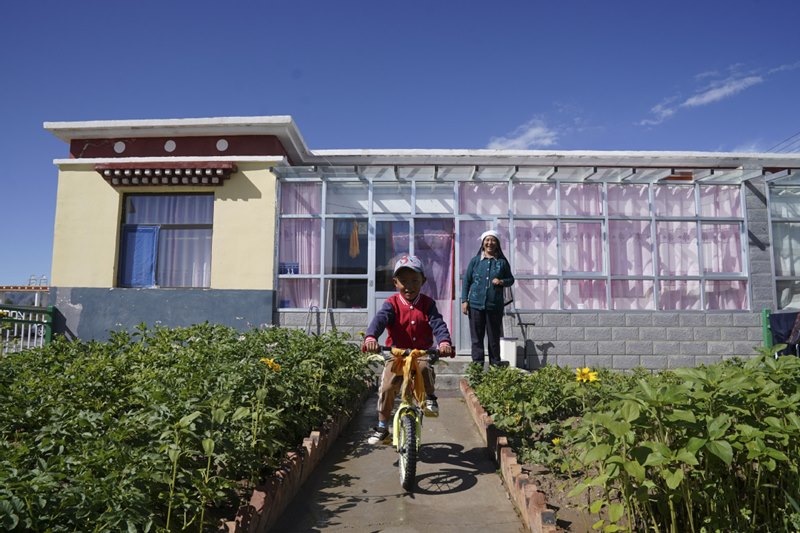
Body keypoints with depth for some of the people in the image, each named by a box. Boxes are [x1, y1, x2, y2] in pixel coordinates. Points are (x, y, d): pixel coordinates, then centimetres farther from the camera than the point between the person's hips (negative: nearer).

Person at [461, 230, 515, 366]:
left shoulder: (502, 262, 6)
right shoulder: (475, 261, 5)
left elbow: (511, 279, 14)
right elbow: (466, 281, 6)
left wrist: (502, 282, -9)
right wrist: (464, 300, -1)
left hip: (495, 305, 0)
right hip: (476, 304, 0)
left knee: (494, 337, 7)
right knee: (477, 337, 3)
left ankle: (495, 365, 17)